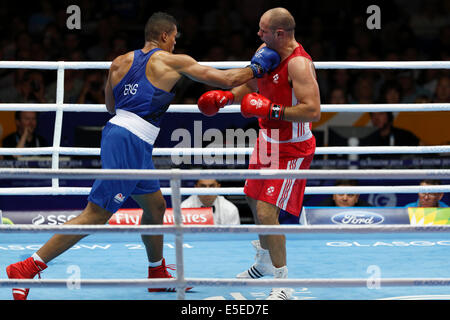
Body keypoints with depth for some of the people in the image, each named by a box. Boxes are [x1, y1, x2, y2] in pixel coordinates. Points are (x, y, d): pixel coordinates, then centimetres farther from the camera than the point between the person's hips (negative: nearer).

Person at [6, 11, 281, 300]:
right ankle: (27, 268, -12)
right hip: (130, 143, -9)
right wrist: (256, 68, 16)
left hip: (116, 129, 9)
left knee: (156, 206, 22)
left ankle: (158, 275, 35)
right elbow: (227, 80, 1)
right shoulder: (174, 62, -2)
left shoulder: (120, 62, 14)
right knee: (96, 216, -9)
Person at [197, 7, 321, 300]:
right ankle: (265, 263, 48)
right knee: (255, 202, 24)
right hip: (268, 142, 10)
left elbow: (313, 111, -34)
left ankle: (283, 286, -4)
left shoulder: (299, 63, -27)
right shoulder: (265, 51, 0)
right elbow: (252, 84, 20)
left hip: (292, 150, -10)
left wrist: (270, 109, -33)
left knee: (267, 213, -16)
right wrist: (226, 96, 4)